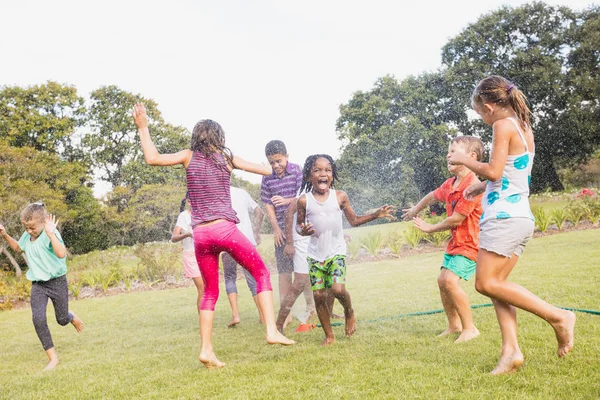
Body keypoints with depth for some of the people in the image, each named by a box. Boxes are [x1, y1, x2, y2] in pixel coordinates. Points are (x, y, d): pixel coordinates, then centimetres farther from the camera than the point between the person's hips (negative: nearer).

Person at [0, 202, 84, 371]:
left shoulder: (50, 235, -22)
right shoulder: (27, 236, -1)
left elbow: (61, 254, -40)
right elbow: (18, 248, 22)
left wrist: (51, 233, -47)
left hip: (57, 282, -5)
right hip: (38, 284, 5)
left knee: (62, 320, 8)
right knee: (38, 319, -15)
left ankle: (71, 317, 49)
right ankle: (53, 358, -4)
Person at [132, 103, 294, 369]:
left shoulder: (189, 157, 7)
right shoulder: (227, 158, 6)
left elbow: (152, 158, -1)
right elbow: (267, 171, 13)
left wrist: (143, 129, 8)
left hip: (200, 235, 3)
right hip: (225, 229, -2)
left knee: (210, 292, 15)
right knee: (261, 274, 10)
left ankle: (207, 349, 10)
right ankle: (272, 330, -1)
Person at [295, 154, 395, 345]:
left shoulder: (340, 197, -1)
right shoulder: (304, 201, -3)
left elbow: (354, 220, 9)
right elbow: (299, 224, 7)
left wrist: (376, 215, -1)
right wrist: (302, 230, -16)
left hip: (336, 252, -1)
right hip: (315, 255, 1)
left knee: (338, 289, -19)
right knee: (319, 295, 1)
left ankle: (349, 313, 16)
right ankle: (329, 335, 20)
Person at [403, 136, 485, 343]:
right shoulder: (450, 184, 5)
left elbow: (456, 219, -23)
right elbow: (433, 196, 27)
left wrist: (430, 228, -8)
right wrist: (415, 210, 40)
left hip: (470, 243, -9)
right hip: (456, 242, 10)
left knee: (450, 280, -21)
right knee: (442, 280, 11)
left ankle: (469, 328, -8)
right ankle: (454, 325, 24)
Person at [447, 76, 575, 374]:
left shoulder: (503, 125, -10)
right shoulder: (524, 127, 18)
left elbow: (494, 171, -16)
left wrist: (463, 160, -2)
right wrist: (482, 186, 26)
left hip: (503, 217, -10)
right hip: (521, 218, 10)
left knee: (486, 283, -7)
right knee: (496, 285, 8)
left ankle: (557, 316, -3)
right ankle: (511, 350, 3)